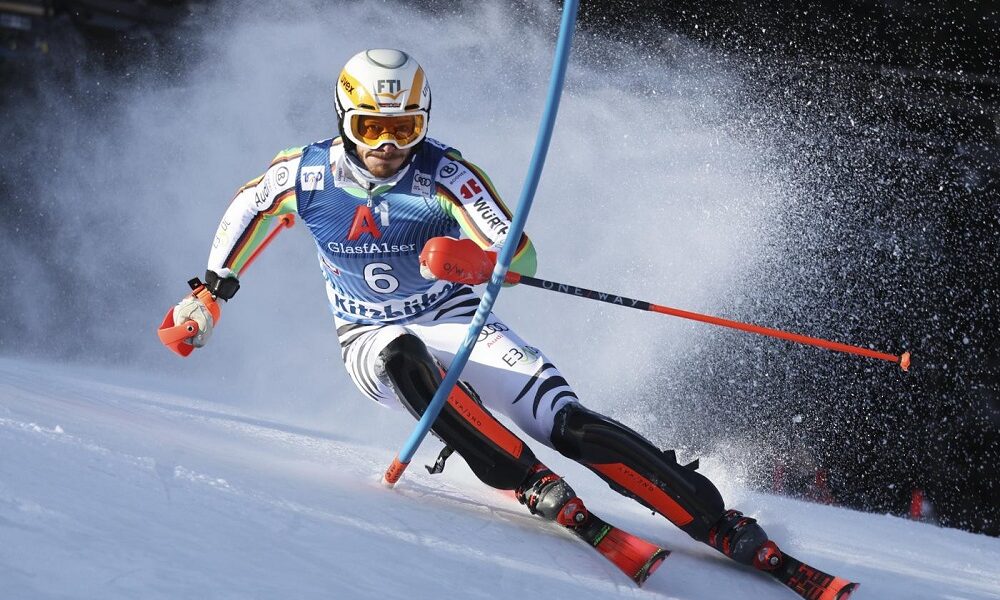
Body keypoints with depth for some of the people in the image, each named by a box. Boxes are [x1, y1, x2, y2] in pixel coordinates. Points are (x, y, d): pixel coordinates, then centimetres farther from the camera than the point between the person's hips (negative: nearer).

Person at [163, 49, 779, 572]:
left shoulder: (444, 174, -16)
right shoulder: (307, 172, -9)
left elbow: (521, 253, -22)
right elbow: (247, 204, 13)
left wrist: (476, 262, -44)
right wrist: (213, 290, 14)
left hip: (458, 323, -1)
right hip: (373, 342, 1)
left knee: (572, 425, -23)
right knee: (405, 359, -40)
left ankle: (722, 526, -22)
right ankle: (536, 487, -38)